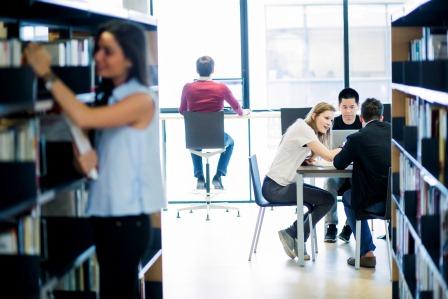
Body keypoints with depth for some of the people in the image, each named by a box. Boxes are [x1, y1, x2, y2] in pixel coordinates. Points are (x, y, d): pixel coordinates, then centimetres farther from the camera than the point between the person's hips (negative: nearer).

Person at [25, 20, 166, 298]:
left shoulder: (141, 100, -15)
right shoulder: (108, 97, 11)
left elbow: (83, 118, -26)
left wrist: (47, 73, -19)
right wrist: (88, 156, -9)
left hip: (128, 218, -8)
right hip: (106, 213, 8)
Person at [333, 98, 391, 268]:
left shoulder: (357, 138, -5)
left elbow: (338, 164, 9)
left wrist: (347, 150, 28)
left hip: (378, 203, -4)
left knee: (348, 197, 27)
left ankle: (367, 252, 23)